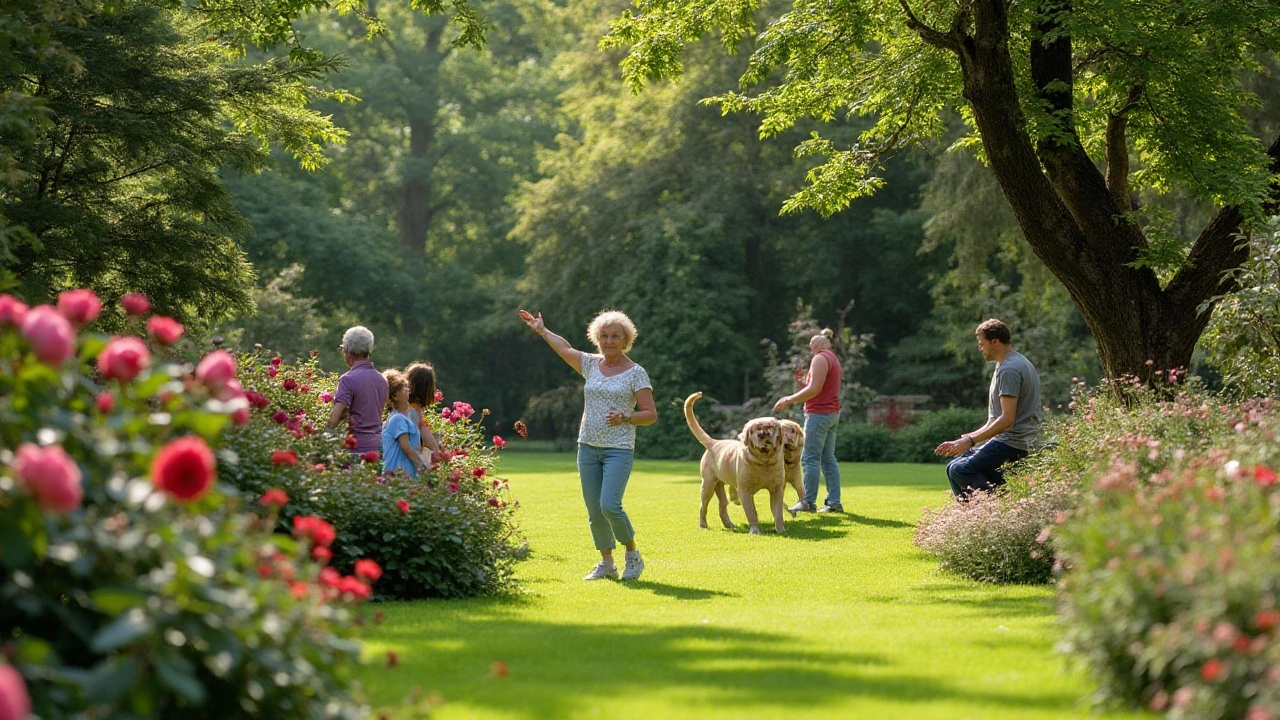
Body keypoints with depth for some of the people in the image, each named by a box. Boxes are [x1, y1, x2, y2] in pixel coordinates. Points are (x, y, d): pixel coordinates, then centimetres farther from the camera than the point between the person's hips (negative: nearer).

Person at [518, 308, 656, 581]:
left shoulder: (636, 373, -2)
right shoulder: (591, 365, 11)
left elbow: (651, 414, -3)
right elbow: (565, 348, 29)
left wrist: (625, 418, -18)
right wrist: (542, 330, 37)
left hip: (619, 449, -5)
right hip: (588, 447, 5)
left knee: (609, 505, -18)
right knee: (594, 511, 4)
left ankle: (633, 555, 1)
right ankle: (606, 563, 16)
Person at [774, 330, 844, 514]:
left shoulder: (820, 359, -12)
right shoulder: (833, 358, 19)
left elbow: (814, 389, -19)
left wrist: (789, 400, -14)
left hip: (819, 414, -10)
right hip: (832, 414, 10)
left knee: (810, 458, -7)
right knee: (828, 459, 9)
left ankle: (808, 501, -7)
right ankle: (834, 502, 6)